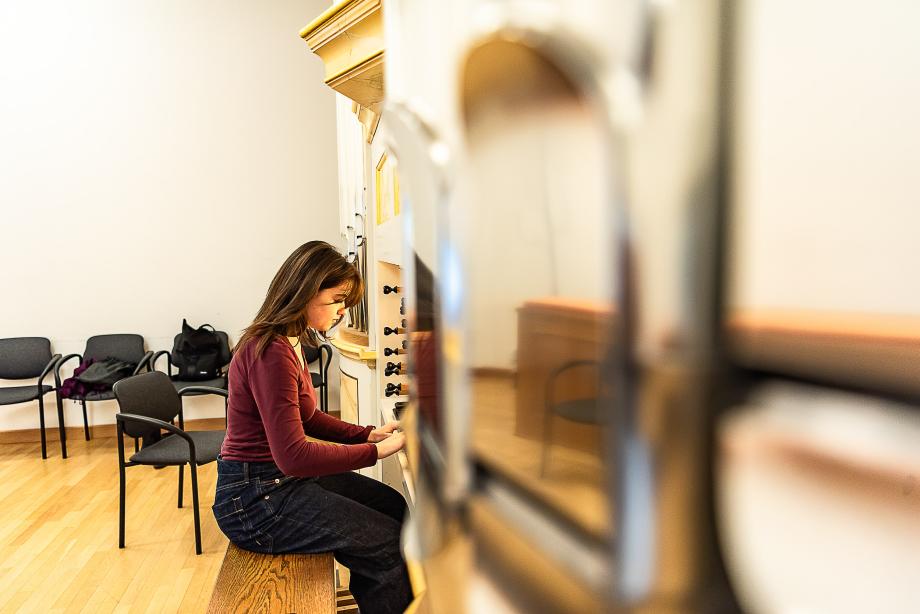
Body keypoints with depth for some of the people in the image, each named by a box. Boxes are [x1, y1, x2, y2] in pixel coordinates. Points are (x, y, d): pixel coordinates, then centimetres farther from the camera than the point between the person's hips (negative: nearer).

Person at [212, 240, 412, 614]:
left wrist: (367, 434, 5)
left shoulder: (289, 342, 9)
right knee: (391, 547, -14)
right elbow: (293, 455, -29)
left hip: (281, 478, 10)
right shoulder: (271, 351, -24)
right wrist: (377, 451, -23)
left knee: (393, 506, 14)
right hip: (254, 498, -10)